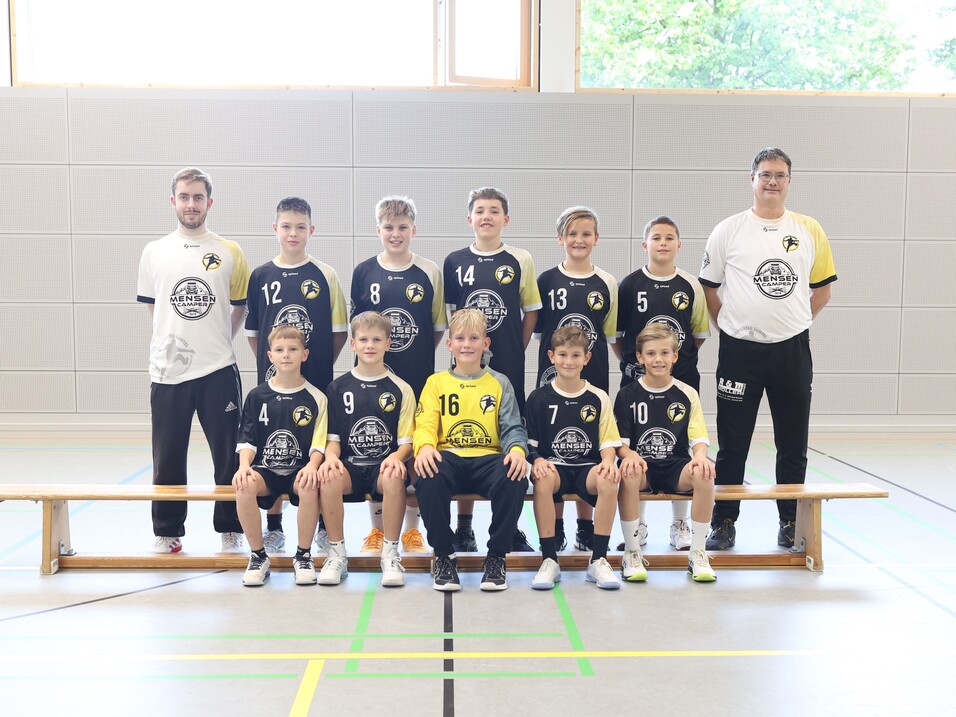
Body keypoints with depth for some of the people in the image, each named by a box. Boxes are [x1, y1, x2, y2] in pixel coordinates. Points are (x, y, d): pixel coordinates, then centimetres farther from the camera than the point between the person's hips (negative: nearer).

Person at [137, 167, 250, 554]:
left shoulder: (230, 253, 2)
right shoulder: (154, 251, 6)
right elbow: (153, 306, 16)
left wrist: (218, 341, 8)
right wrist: (175, 341, 10)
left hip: (219, 370, -1)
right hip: (167, 368, 1)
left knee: (228, 456, 3)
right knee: (167, 458, 8)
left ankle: (231, 531, 16)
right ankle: (167, 531, 21)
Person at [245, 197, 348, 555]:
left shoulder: (325, 275, 0)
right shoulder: (261, 276, 4)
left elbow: (339, 329, 3)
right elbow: (252, 330, 10)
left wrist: (323, 364, -2)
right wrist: (268, 363, 3)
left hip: (317, 379, -1)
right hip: (273, 378, 1)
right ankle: (274, 527, 17)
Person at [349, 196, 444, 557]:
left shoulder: (429, 273, 1)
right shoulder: (364, 272, 2)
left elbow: (439, 327, 6)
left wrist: (418, 356, -1)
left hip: (418, 377, 0)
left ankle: (412, 529, 19)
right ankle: (377, 529, 19)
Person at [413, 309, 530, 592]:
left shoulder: (499, 383, 16)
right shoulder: (436, 382, 15)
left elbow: (512, 427, 7)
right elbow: (425, 425, 4)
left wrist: (518, 450, -17)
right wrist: (425, 446, -21)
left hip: (488, 458, 0)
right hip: (449, 458, 0)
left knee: (514, 479, -35)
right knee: (428, 478, -37)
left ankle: (496, 557, -14)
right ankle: (444, 555, -14)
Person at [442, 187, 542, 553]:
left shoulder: (520, 260, 2)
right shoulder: (454, 261, 4)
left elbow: (531, 311, 7)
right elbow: (449, 314, 11)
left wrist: (517, 349, 1)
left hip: (508, 367, -1)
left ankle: (510, 526, 13)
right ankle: (464, 527, 15)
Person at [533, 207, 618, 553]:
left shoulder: (607, 284, 5)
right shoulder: (546, 281, 2)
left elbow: (610, 334, 9)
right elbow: (535, 329, 6)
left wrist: (588, 352, -2)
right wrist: (554, 352, -4)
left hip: (593, 377, 1)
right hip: (553, 375, -1)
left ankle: (586, 526, 16)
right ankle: (554, 527, 11)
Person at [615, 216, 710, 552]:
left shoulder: (690, 286, 3)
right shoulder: (630, 285, 0)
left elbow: (699, 334, 10)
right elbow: (616, 334, 4)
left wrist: (680, 358, 2)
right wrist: (631, 361, -3)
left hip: (682, 379, 1)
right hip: (638, 379, -1)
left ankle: (679, 524, 18)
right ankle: (636, 524, 15)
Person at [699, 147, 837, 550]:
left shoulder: (810, 231, 5)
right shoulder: (728, 231, 0)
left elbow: (822, 290, 12)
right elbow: (709, 289, 6)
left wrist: (790, 322, 6)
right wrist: (735, 326, 2)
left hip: (792, 351, 2)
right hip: (739, 351, -2)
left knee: (793, 445, 9)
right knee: (732, 444, 4)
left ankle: (791, 523, 22)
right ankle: (724, 523, 15)